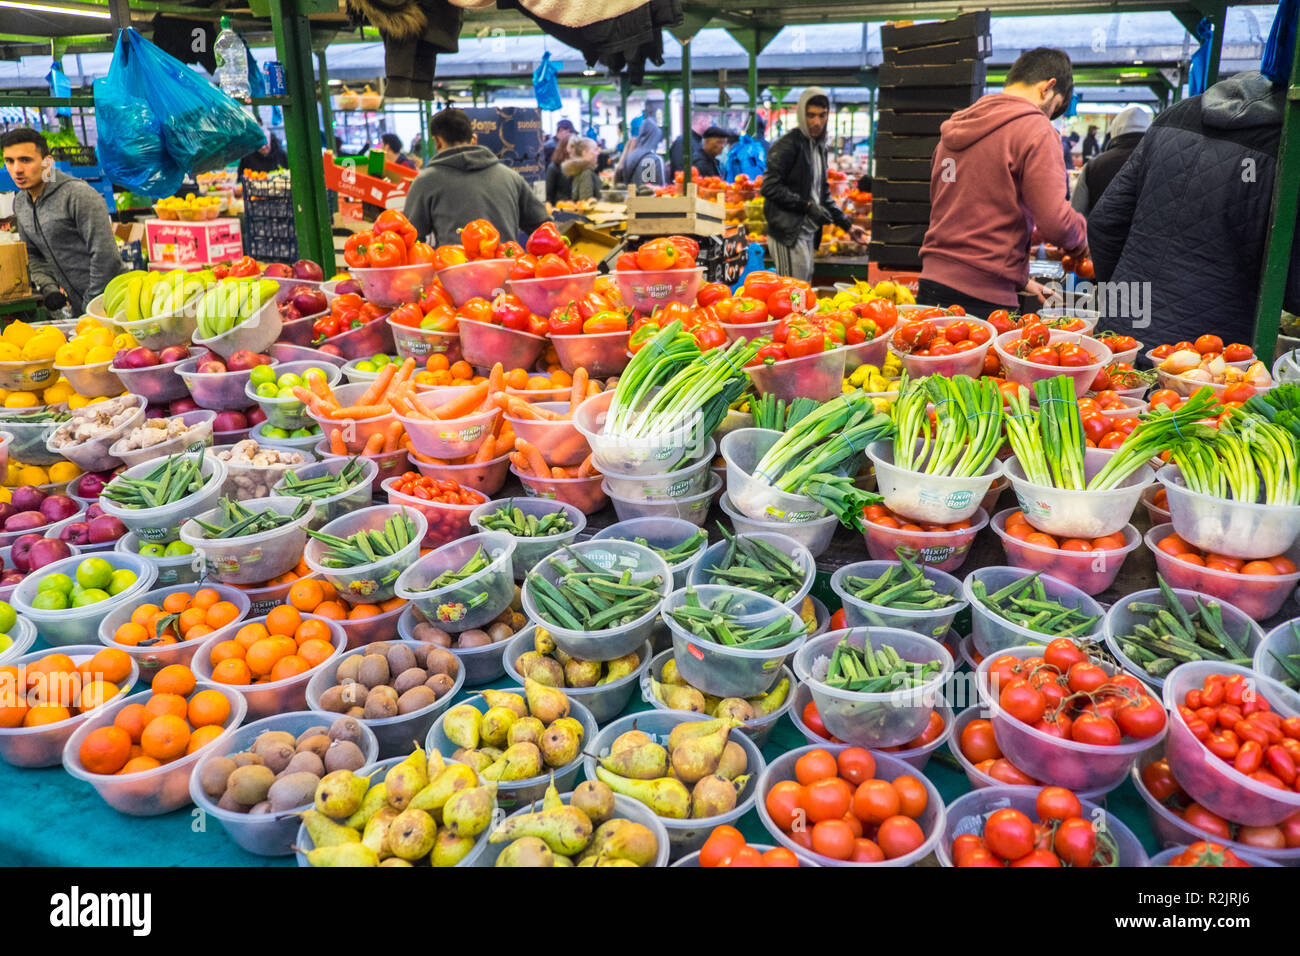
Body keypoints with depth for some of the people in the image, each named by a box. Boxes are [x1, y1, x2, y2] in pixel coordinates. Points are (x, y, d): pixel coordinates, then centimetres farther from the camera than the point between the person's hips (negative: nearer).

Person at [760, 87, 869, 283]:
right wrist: (808, 206, -19)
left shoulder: (819, 147, 20)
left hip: (808, 233, 9)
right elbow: (770, 187, -17)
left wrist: (847, 224, 20)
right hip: (788, 232, -9)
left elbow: (823, 194, 26)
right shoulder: (788, 145, -8)